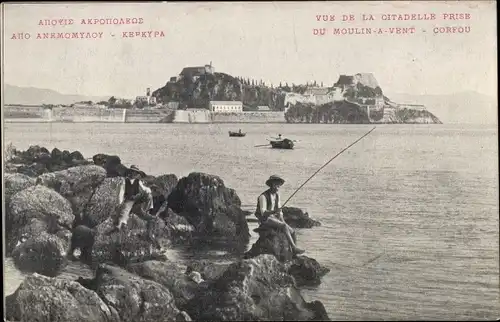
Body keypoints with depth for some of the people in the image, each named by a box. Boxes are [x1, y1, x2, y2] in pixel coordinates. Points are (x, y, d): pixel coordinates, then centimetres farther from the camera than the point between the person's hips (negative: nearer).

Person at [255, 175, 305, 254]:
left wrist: (282, 220, -5)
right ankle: (294, 248, -31)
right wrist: (274, 211, -39)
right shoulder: (264, 196, -16)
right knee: (284, 226, -30)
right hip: (265, 219, -8)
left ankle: (294, 254, -8)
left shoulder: (277, 195, 9)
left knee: (292, 231, -9)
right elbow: (263, 213, -24)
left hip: (274, 217, 8)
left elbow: (279, 211, 11)